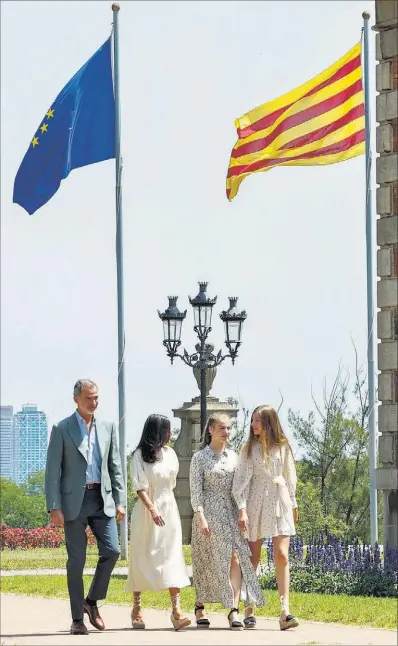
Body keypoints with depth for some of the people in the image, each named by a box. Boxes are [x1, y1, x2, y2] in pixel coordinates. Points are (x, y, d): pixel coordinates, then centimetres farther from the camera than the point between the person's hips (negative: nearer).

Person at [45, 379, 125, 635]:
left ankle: (92, 601, 13)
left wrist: (120, 501, 3)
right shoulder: (62, 429, -2)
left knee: (111, 551, -8)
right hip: (74, 501, -3)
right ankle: (78, 619, 5)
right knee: (76, 560, -2)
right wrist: (54, 508, -11)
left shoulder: (108, 427, 9)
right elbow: (53, 471, -4)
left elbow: (115, 467, 11)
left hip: (102, 499, 3)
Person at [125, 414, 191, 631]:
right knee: (142, 558, 4)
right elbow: (140, 487, -14)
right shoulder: (140, 455, -7)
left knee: (172, 558, -6)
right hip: (147, 510, -4)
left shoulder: (170, 454, 10)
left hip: (169, 509, 4)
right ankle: (136, 608, 16)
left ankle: (176, 610, -14)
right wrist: (153, 510, -25)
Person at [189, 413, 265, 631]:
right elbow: (195, 491, -6)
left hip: (230, 513, 4)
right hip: (209, 513, -4)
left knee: (236, 558, -13)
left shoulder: (233, 457, 12)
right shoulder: (200, 457, -1)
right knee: (207, 562, 2)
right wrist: (201, 518, -15)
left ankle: (234, 610, -18)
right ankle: (200, 607, 21)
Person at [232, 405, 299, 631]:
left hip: (280, 502, 1)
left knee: (282, 556, -10)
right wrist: (242, 509, -13)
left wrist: (293, 504, 18)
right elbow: (241, 479, -3)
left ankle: (285, 612, -18)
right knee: (253, 558, 4)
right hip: (256, 502, -1)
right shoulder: (250, 448, 2)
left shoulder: (283, 447, 6)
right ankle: (249, 609, 15)